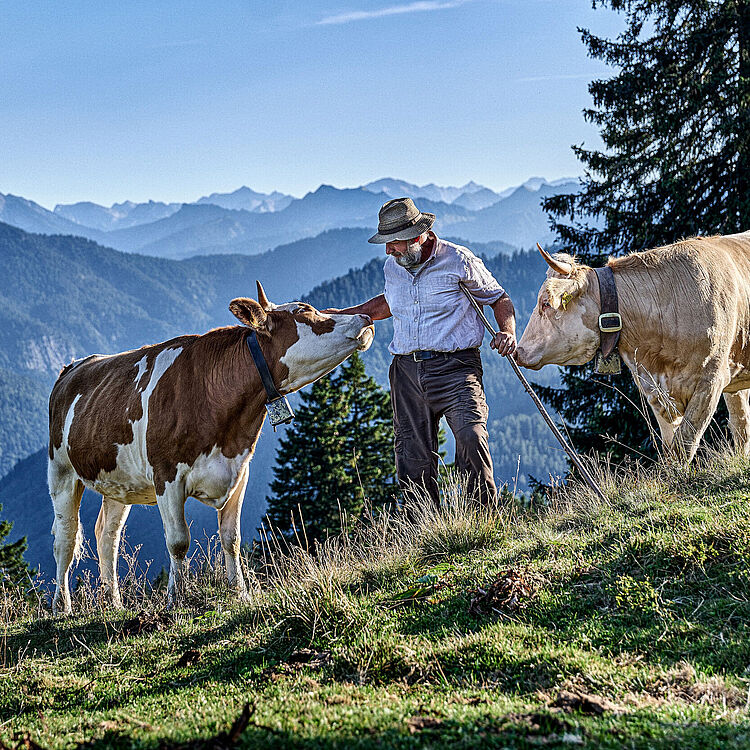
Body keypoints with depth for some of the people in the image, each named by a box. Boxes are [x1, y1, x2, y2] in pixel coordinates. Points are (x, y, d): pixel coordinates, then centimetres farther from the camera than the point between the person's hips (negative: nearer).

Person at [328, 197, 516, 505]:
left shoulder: (459, 261, -6)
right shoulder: (392, 267, 10)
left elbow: (499, 298, 7)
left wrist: (507, 331, -11)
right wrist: (342, 315, 26)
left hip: (455, 367, -5)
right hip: (407, 372, 5)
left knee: (470, 437, -26)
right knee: (414, 461, 3)